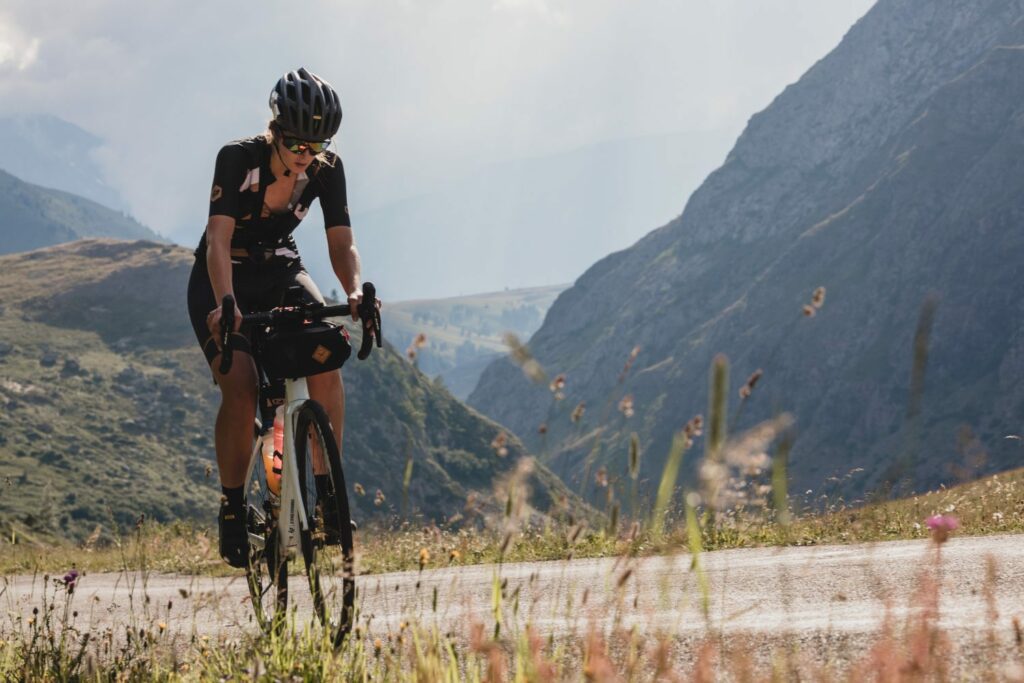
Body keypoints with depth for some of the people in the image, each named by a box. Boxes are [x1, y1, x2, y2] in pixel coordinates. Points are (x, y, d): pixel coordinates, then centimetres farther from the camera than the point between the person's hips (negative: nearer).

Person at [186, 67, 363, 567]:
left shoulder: (327, 169, -14)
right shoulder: (238, 159, -25)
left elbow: (341, 242, -19)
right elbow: (218, 239, -33)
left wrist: (354, 291, -41)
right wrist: (225, 303, -50)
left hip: (280, 272, 3)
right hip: (223, 281, -3)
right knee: (240, 388, -25)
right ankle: (232, 508, -9)